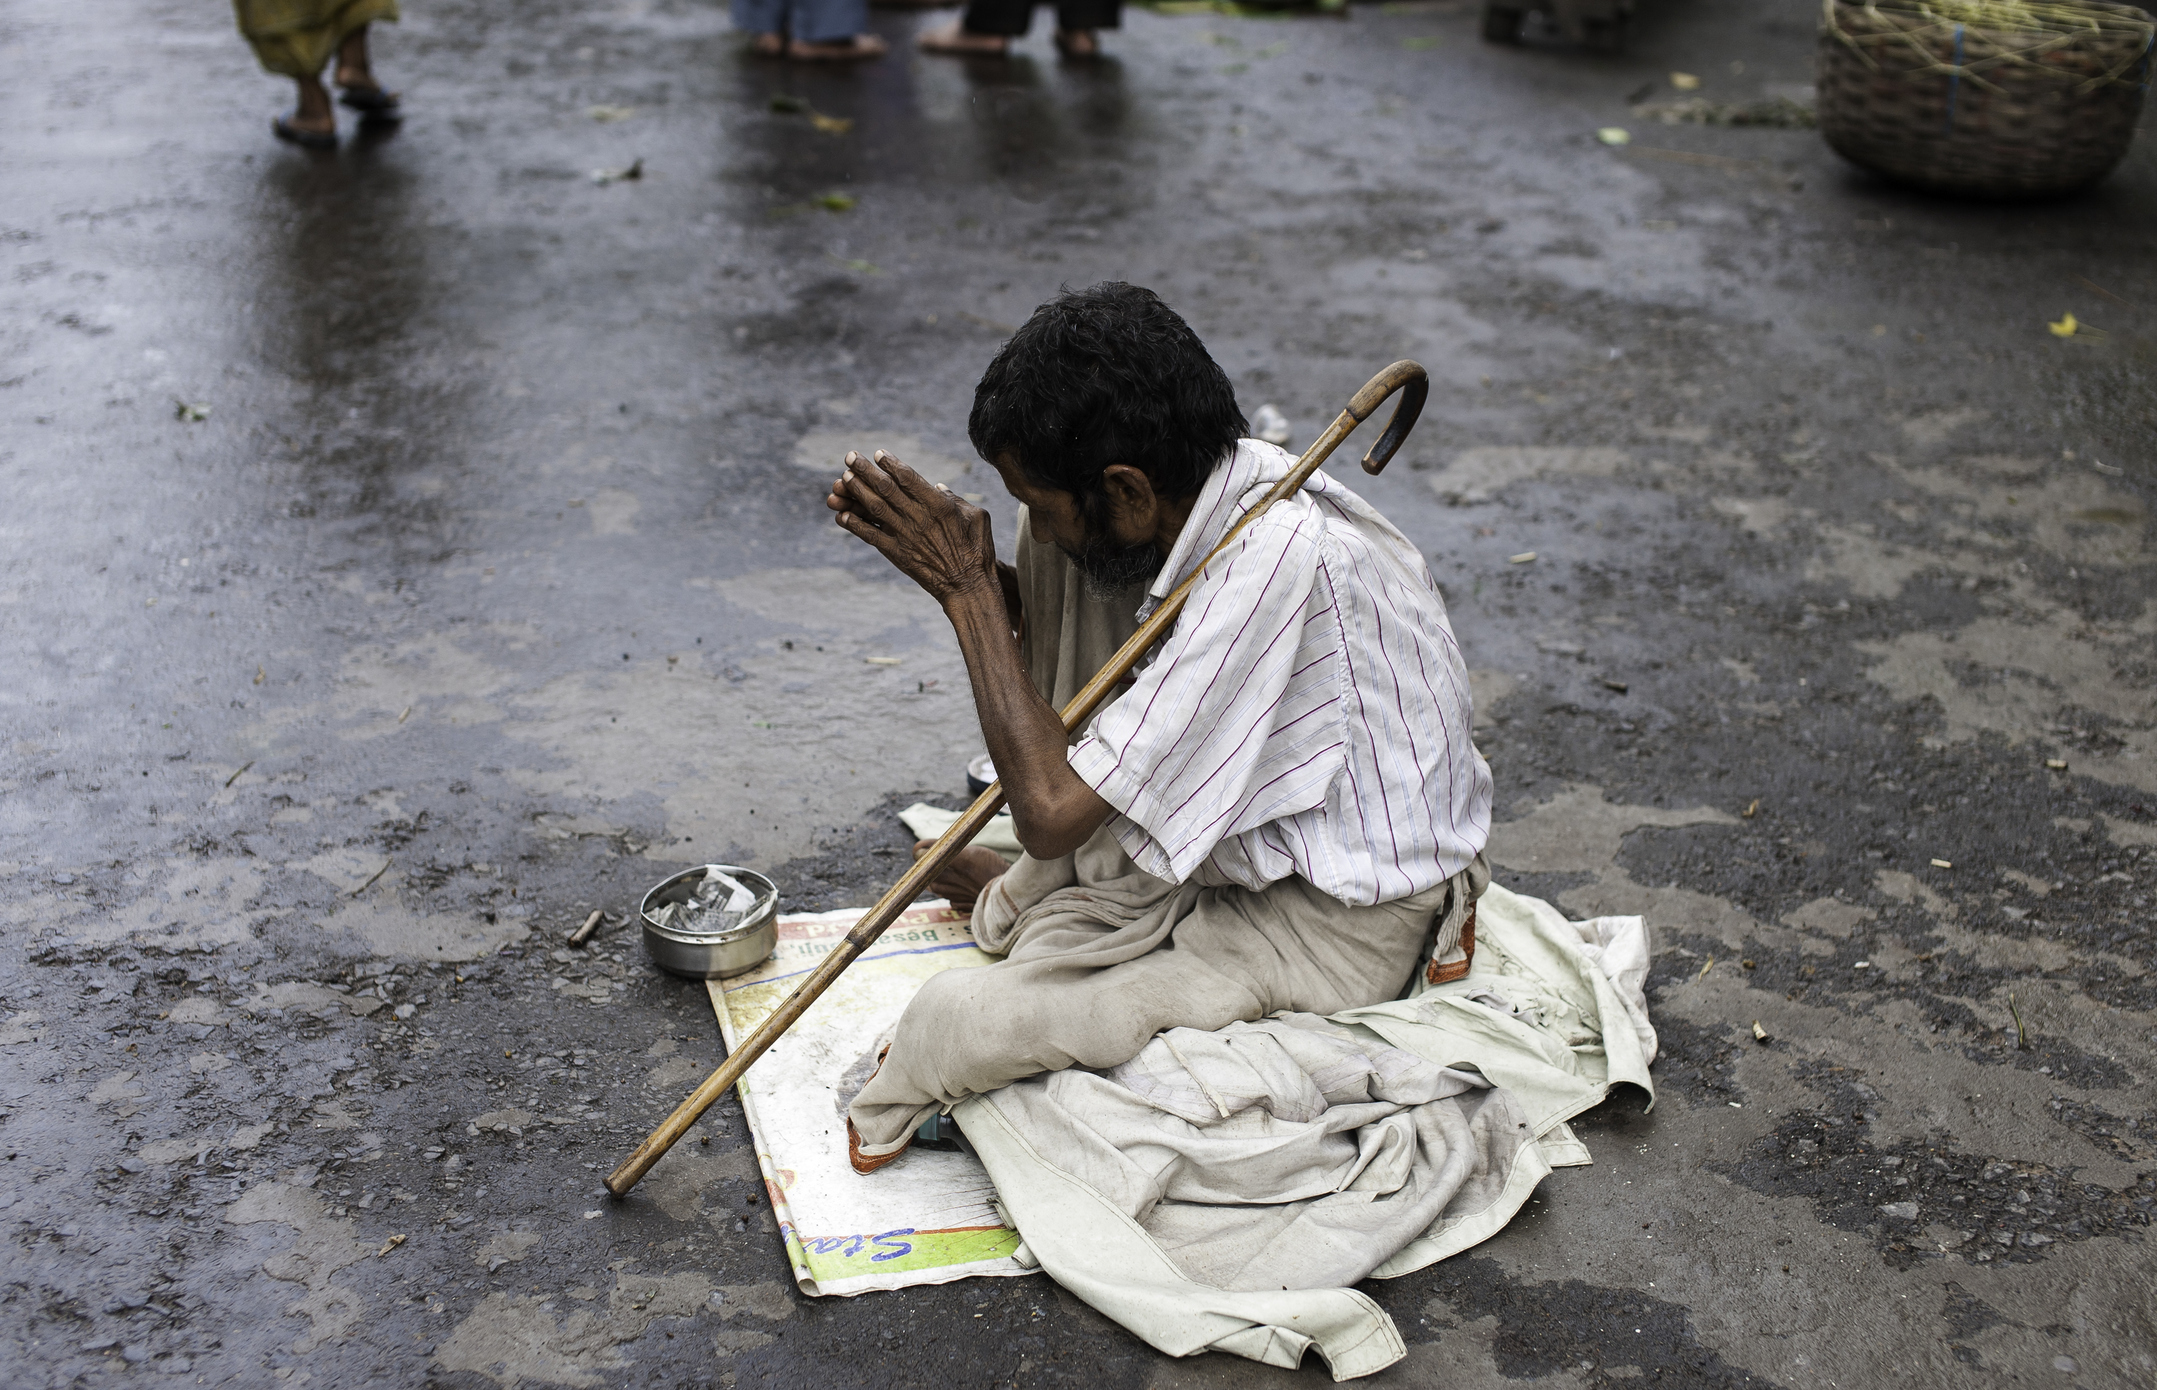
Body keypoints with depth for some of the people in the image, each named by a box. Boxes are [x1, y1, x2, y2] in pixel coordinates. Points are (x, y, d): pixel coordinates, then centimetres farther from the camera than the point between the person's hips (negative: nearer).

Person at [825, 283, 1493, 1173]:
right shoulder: (1209, 486, -9)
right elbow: (1050, 614, 12)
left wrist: (967, 589, -24)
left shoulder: (1278, 561, -35)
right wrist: (968, 568, -8)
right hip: (1254, 835, 9)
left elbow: (1050, 812, -32)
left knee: (954, 1023, -22)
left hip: (1337, 929, -8)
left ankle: (904, 1097, 16)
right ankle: (1057, 895, 12)